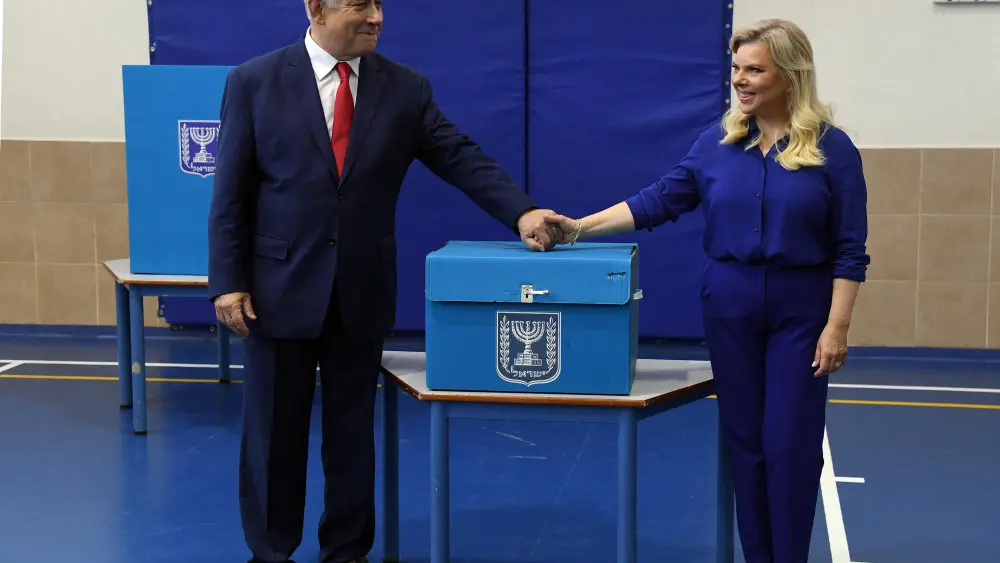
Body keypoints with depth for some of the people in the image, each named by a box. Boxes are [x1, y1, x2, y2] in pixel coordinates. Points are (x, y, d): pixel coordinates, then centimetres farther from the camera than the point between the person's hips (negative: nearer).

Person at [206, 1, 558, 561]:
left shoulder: (406, 87, 2)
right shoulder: (254, 81, -4)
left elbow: (461, 157, -2)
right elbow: (231, 192, -4)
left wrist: (521, 211, -17)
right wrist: (228, 280, -8)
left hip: (362, 287, 2)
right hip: (282, 284, -2)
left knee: (353, 428, 11)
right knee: (274, 429, 9)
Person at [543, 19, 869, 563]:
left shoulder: (832, 148, -6)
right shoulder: (717, 142, 3)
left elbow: (849, 249, -6)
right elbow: (659, 200, 2)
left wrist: (837, 325, -11)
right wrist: (581, 227, -7)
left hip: (800, 310, -3)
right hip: (730, 306, 3)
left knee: (790, 442, -2)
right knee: (743, 437, 8)